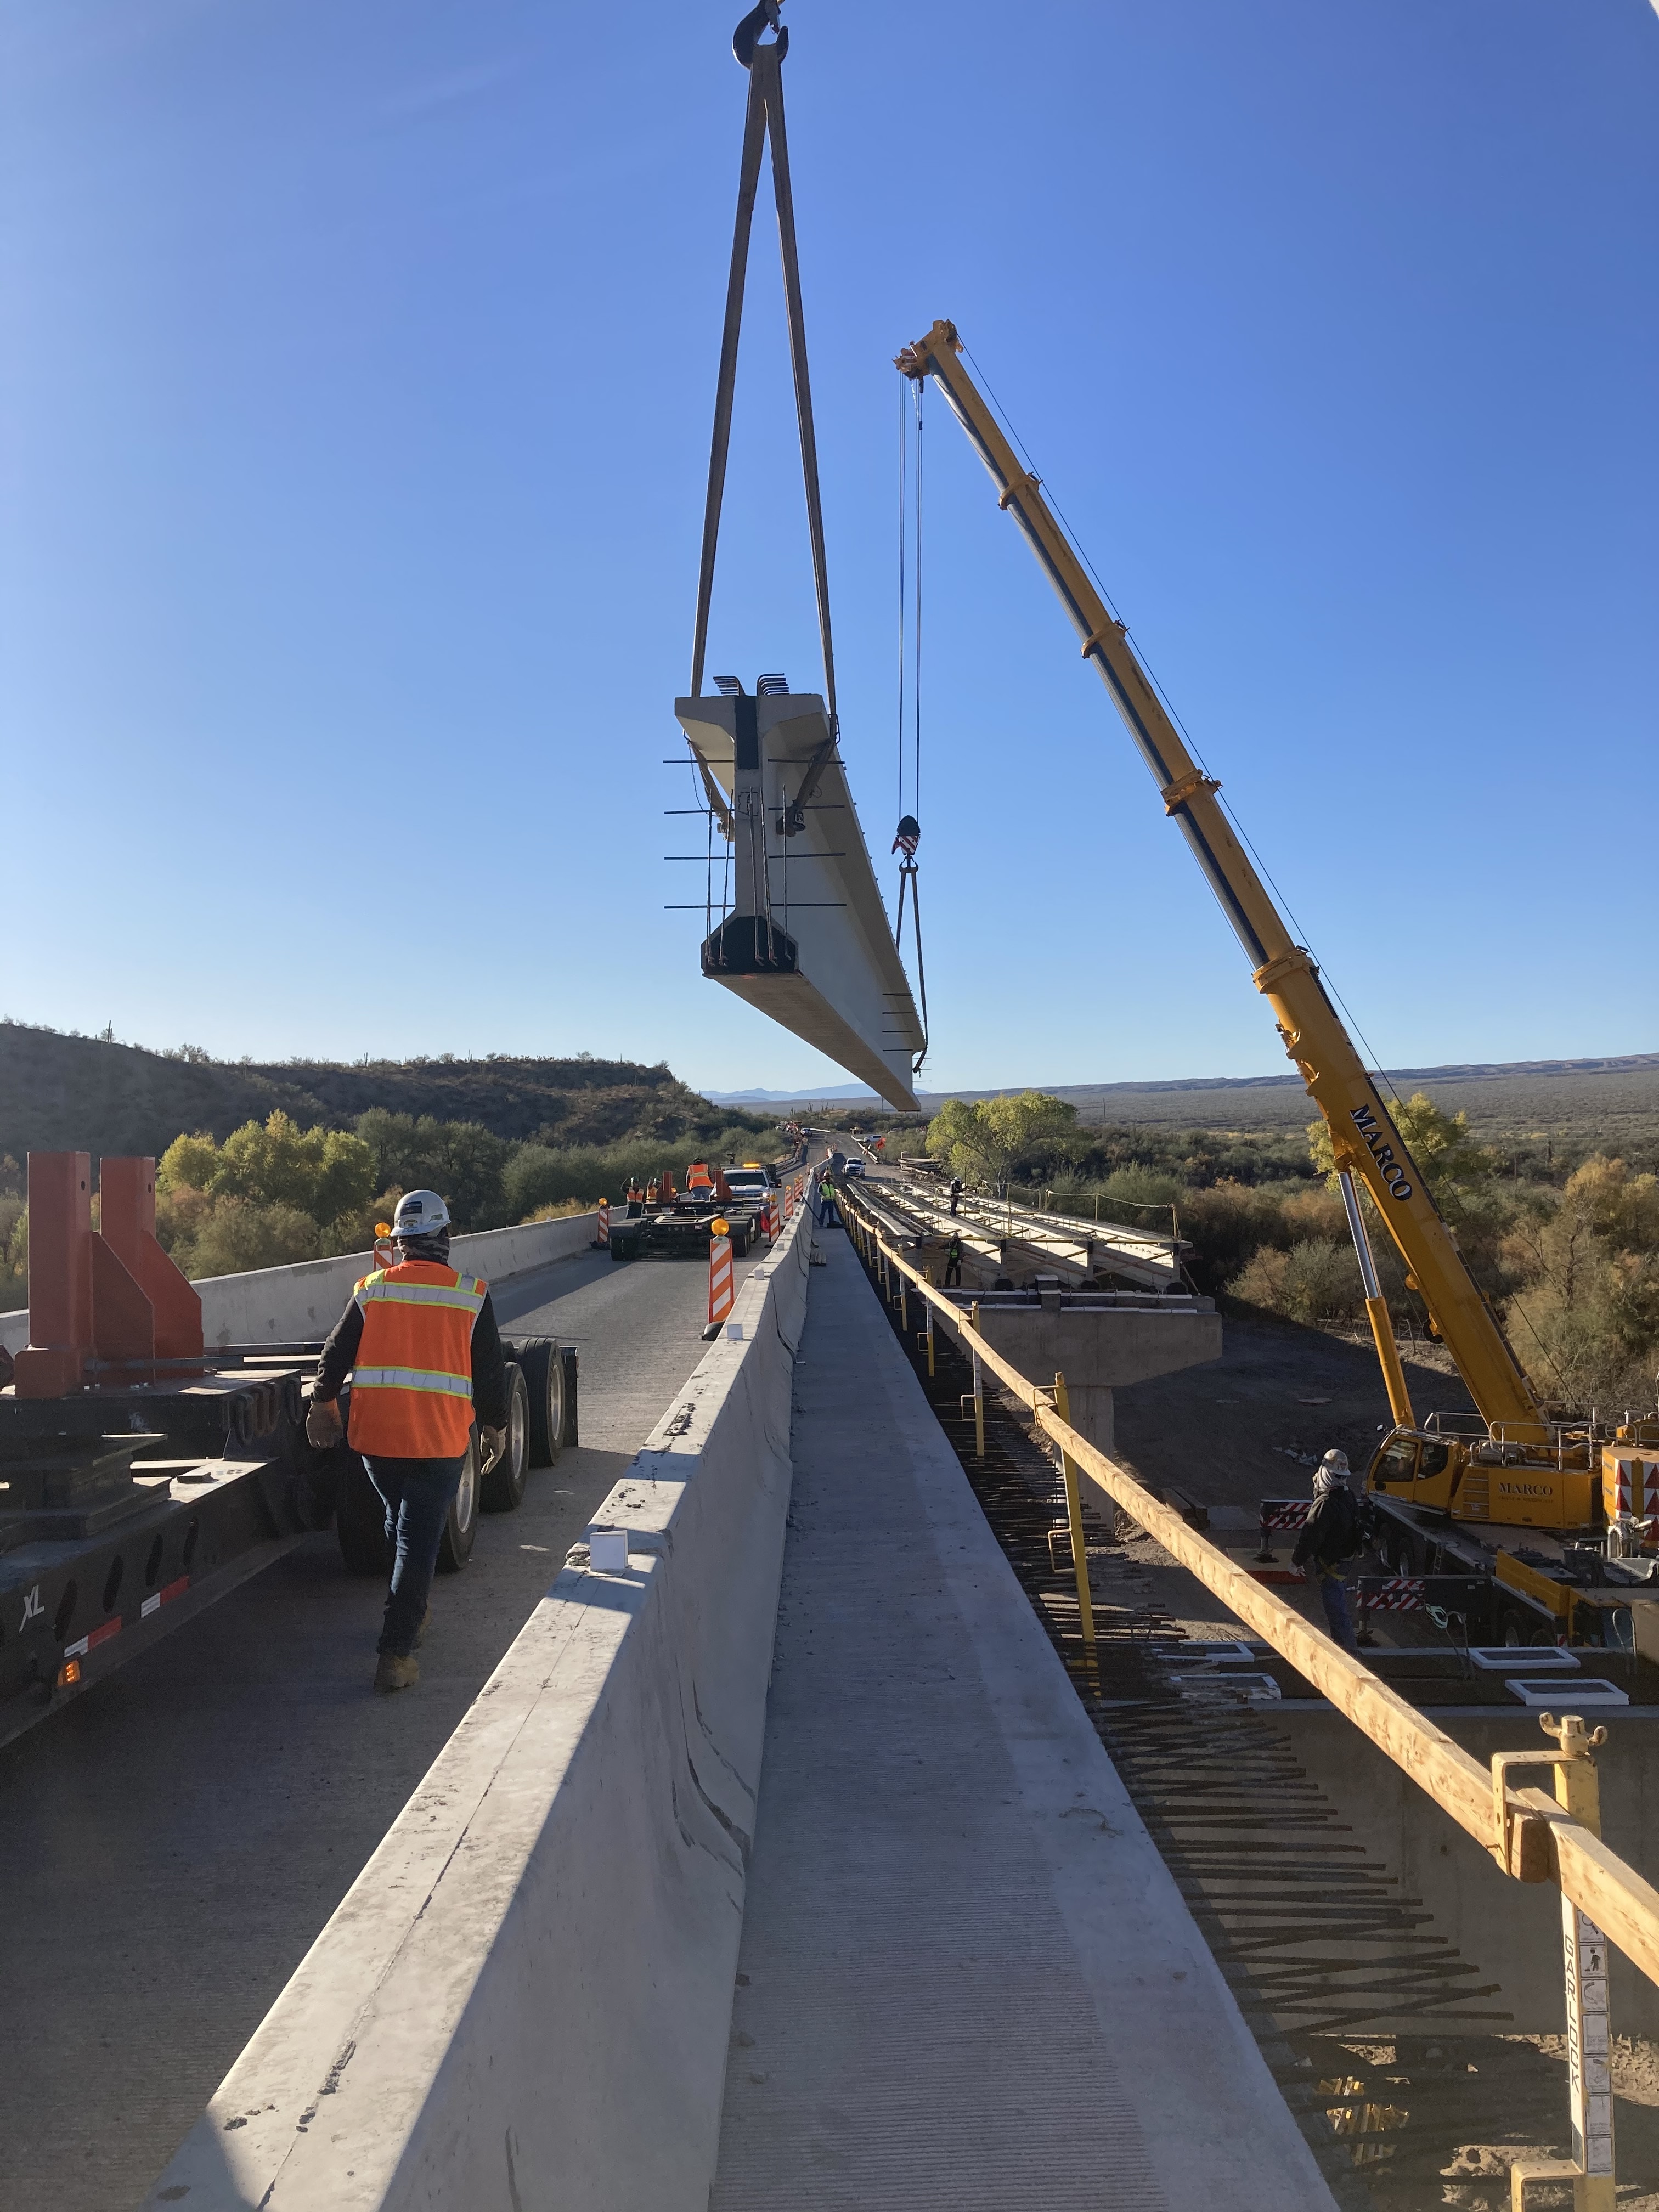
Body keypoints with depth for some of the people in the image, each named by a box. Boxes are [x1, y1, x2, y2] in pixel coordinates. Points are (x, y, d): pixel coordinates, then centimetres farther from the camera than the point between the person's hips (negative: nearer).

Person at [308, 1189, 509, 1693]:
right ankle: (396, 1654, -4)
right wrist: (495, 1426, 13)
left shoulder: (372, 1290, 2)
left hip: (375, 1437, 3)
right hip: (441, 1442, -3)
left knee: (400, 1523, 24)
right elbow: (490, 1370, 1)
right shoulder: (471, 1296, -2)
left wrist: (323, 1405, 20)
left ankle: (410, 1612, 40)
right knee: (419, 1540, 0)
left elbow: (335, 1355, 6)